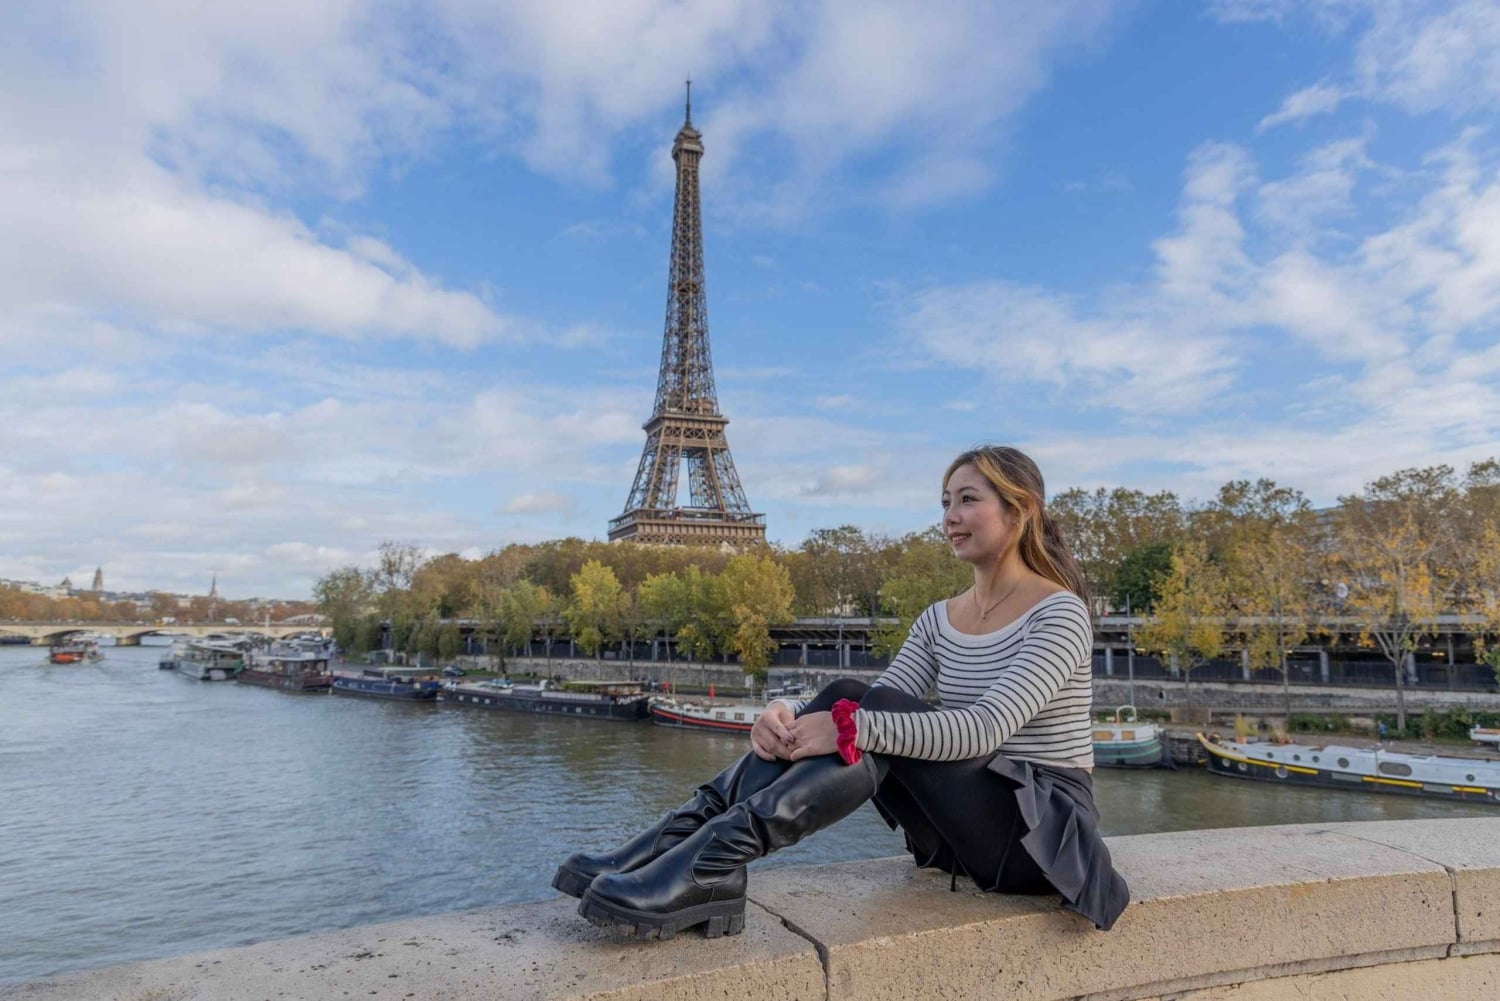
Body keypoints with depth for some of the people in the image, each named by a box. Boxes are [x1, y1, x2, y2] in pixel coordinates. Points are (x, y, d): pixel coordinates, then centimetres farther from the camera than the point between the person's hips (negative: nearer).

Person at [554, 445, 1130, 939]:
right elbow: (869, 715, -5)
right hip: (964, 824, 6)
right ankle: (689, 835, -29)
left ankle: (713, 859, -39)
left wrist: (852, 726, -36)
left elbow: (986, 730, -27)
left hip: (1043, 832, -5)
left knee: (877, 715, -30)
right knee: (845, 701, -21)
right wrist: (790, 716, -26)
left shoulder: (1059, 612, -12)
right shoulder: (939, 621, 8)